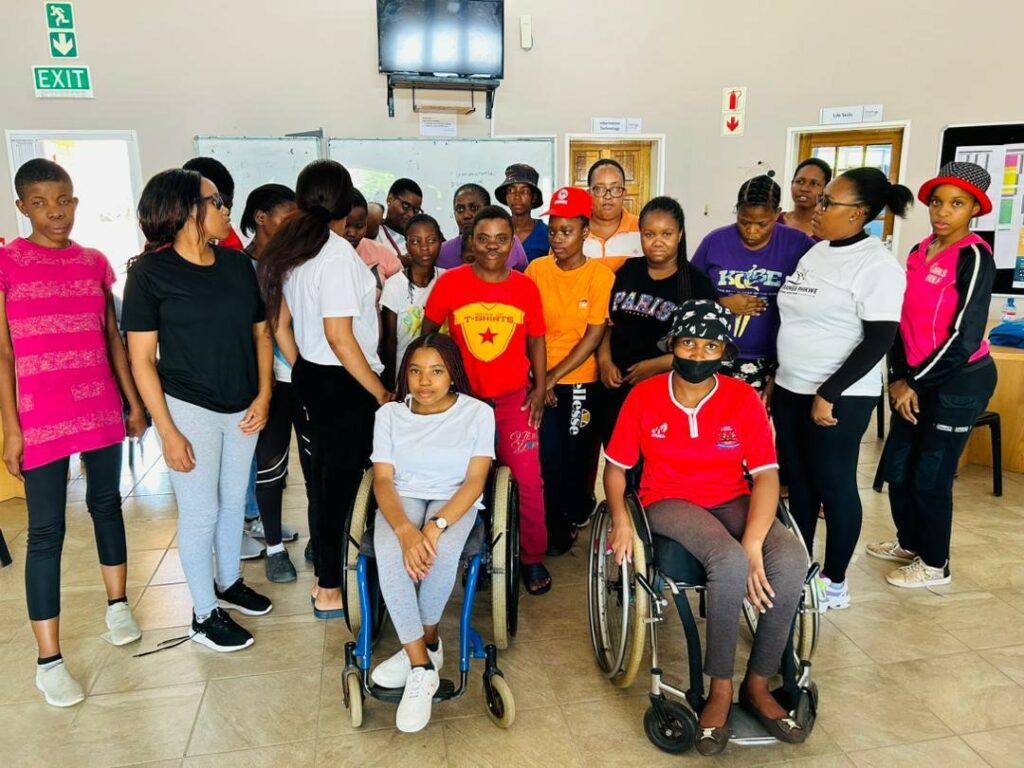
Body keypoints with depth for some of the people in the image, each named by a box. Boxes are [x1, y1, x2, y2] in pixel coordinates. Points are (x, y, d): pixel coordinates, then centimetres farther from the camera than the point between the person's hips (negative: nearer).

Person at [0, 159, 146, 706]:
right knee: (46, 531, 1)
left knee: (106, 503, 17)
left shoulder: (95, 262, 7)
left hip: (101, 410, 4)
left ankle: (118, 604, 36)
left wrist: (134, 402, 10)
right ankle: (48, 661, 10)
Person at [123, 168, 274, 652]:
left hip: (242, 408, 5)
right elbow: (141, 358, -10)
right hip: (189, 409, -5)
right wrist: (168, 432, -13)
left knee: (234, 501, 18)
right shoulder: (151, 272, -10)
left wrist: (263, 396, -1)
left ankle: (229, 583, 39)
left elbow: (260, 333, 9)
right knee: (200, 512, 5)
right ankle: (204, 613, 23)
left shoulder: (238, 264, 3)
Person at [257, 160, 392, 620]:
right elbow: (339, 336, -22)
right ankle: (330, 592, 16)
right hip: (343, 383, -8)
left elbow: (279, 325, 13)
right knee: (342, 480, 3)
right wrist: (380, 392, -15)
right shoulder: (338, 252, -18)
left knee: (324, 476, 18)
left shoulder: (289, 251, 8)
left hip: (310, 375, 8)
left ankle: (324, 575, 32)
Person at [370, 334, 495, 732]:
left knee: (442, 553, -34)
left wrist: (436, 525, -27)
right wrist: (405, 529, -27)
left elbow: (474, 481, -11)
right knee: (389, 553, -32)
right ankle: (423, 665, -20)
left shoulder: (477, 413, -5)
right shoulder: (389, 414, 0)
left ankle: (422, 643, -6)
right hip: (402, 498, 2)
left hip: (454, 500, -1)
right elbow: (383, 479, -7)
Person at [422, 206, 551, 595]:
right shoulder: (450, 282, -7)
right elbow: (427, 333, 4)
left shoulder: (526, 288, -3)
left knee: (528, 480, -3)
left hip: (513, 397, 0)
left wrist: (540, 388, 0)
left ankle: (533, 557, 17)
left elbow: (536, 341, 7)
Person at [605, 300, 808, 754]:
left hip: (733, 501, 3)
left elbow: (766, 476, -10)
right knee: (730, 564, -33)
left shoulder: (743, 398, -4)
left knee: (791, 561, -26)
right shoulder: (644, 396, -5)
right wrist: (620, 520, -15)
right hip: (669, 502, -2)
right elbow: (616, 466, 3)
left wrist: (753, 545, -24)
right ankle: (721, 689, -11)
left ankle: (758, 685, -4)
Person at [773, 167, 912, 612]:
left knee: (833, 484, 3)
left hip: (839, 398, -8)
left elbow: (879, 340, -18)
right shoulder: (815, 252, 10)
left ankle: (834, 583, 19)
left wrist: (828, 395, -19)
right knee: (798, 480, 14)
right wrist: (775, 378, 16)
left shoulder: (877, 265, -14)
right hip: (792, 389, 8)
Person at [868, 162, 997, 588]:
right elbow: (902, 321, 7)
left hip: (959, 381, -7)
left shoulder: (974, 257, -14)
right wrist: (900, 377, -2)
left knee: (930, 476, 1)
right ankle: (909, 543, 35)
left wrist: (915, 382, -13)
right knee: (896, 466, 13)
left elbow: (965, 337, -18)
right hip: (919, 378, 7)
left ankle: (935, 565, 21)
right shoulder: (919, 253, 8)